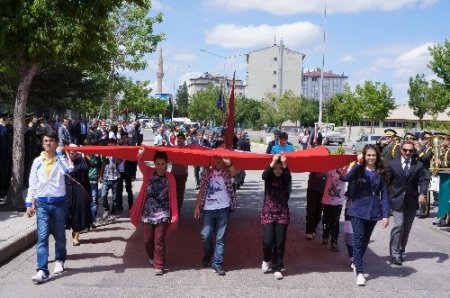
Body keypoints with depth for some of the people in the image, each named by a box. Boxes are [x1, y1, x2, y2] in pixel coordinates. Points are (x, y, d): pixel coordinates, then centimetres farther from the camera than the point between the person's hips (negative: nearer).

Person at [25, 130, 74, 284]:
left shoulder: (62, 159, 1)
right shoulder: (37, 161, 5)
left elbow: (69, 170, -23)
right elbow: (32, 184, 9)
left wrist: (60, 153, -17)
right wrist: (29, 203, 5)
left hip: (58, 202, 0)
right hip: (42, 203, 1)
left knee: (59, 235, 13)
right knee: (42, 237, -7)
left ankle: (59, 261, 34)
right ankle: (42, 270, -10)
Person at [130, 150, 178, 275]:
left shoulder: (170, 177, -4)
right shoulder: (148, 173, -1)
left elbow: (173, 197, -5)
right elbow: (141, 164, -23)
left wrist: (174, 215, -9)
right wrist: (140, 155, -46)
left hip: (163, 214, -2)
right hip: (148, 213, 2)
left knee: (159, 240, -1)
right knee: (148, 239, 12)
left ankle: (159, 265, 9)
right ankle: (152, 258, 40)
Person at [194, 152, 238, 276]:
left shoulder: (226, 172, 4)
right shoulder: (207, 172, 9)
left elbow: (234, 173, -21)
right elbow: (202, 191, 11)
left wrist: (229, 163, -40)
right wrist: (197, 207, 4)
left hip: (223, 209, -1)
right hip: (208, 209, 1)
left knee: (221, 238, 2)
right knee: (205, 235, -2)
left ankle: (217, 263, 10)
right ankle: (208, 254, 28)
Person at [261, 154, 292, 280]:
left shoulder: (285, 179, 2)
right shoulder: (269, 178, 1)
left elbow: (288, 177, -23)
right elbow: (264, 175, -23)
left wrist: (284, 165, -39)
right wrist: (273, 162, -37)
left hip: (282, 214, 1)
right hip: (268, 213, -1)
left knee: (280, 242, 0)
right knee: (268, 240, -10)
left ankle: (277, 268, 13)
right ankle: (266, 259, 20)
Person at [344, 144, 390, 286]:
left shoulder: (380, 172, 3)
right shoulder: (358, 170, -3)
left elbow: (384, 194, 1)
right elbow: (347, 178, -23)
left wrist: (386, 214, -4)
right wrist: (358, 164, -28)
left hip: (373, 210, 3)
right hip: (358, 209, -3)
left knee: (366, 240, 13)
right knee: (358, 239, -8)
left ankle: (356, 262, 34)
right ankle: (359, 272, -5)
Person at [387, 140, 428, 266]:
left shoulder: (419, 165, 3)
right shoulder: (393, 164, 0)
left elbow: (424, 180, -6)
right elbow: (387, 181, 2)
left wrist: (422, 193, -23)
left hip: (412, 201, 3)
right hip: (397, 200, -2)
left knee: (406, 228, 11)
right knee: (398, 226, -13)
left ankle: (401, 252, 25)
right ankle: (395, 254, -9)